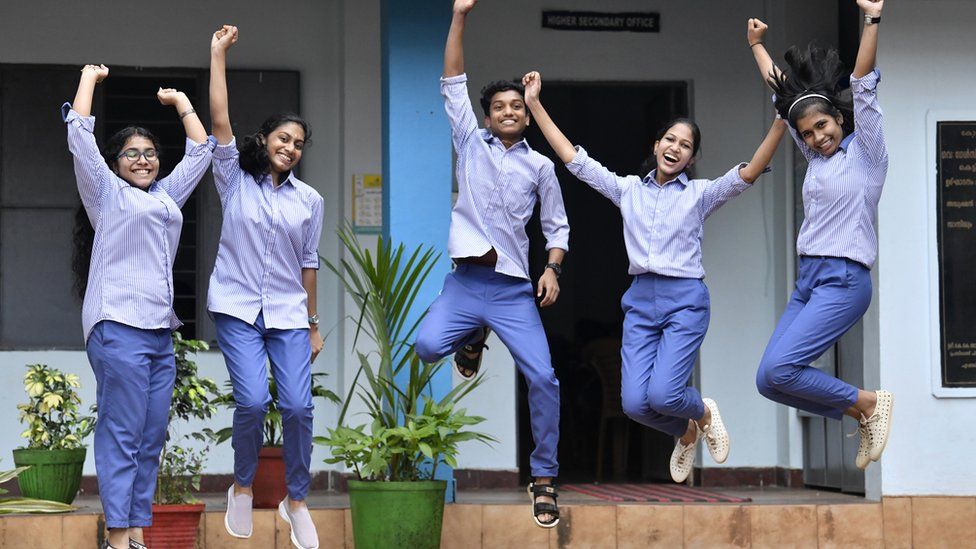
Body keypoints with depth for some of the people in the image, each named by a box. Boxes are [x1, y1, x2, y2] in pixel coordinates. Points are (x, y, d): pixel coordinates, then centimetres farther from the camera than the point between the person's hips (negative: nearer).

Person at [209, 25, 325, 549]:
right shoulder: (234, 181, 2)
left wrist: (313, 324, 12)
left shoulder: (309, 200, 8)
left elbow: (308, 264, 12)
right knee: (252, 401, -18)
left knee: (298, 406, -10)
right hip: (238, 309, -2)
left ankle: (296, 501, 9)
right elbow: (220, 122, -9)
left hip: (289, 314, 2)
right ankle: (242, 487, 6)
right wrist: (218, 55, -13)